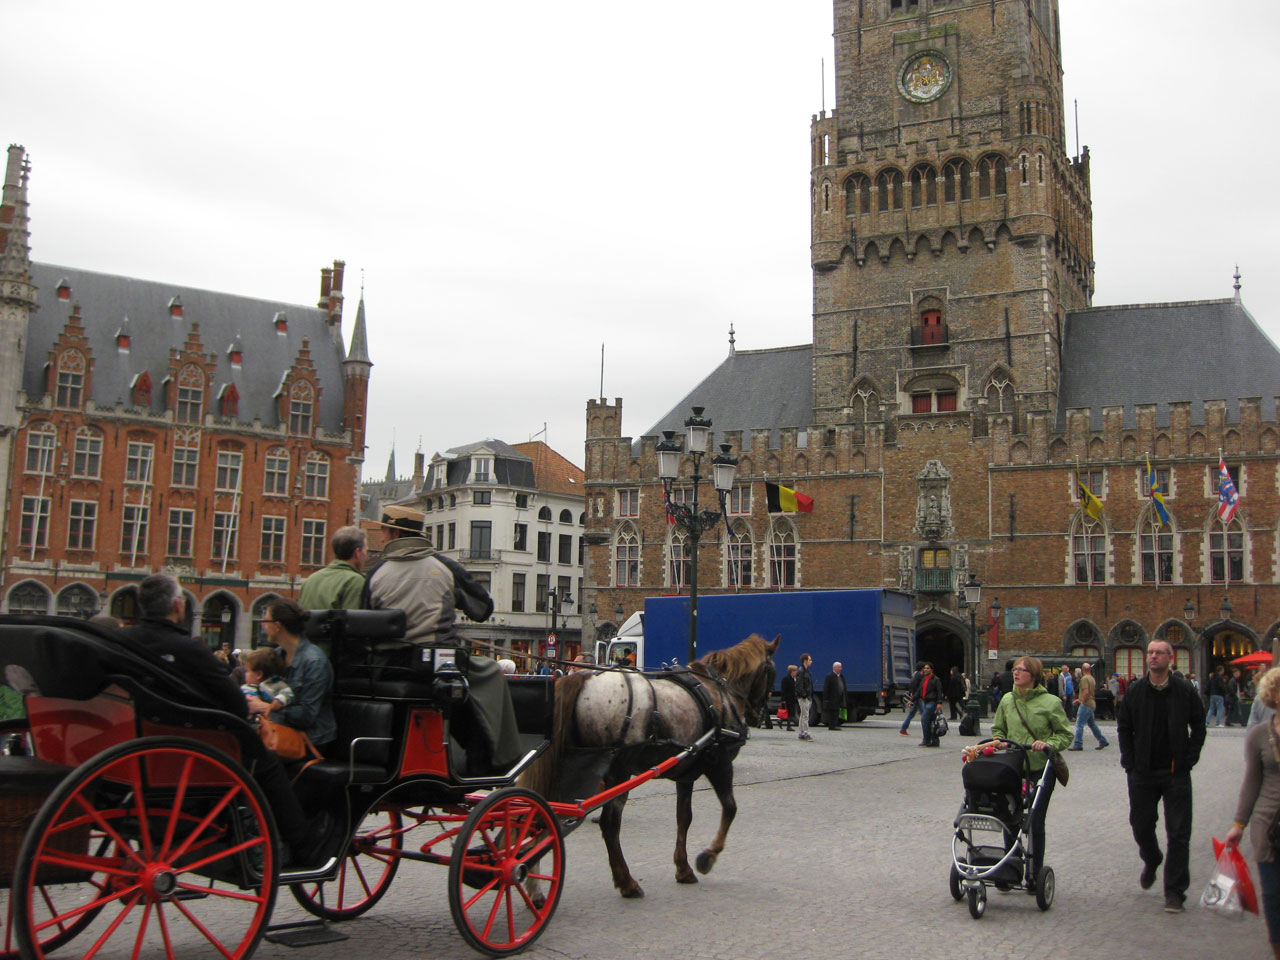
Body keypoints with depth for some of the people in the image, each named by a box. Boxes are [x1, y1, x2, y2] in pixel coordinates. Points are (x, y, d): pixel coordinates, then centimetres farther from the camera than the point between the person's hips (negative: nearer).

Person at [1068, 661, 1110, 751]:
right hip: (1092, 704, 10)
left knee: (1079, 724, -8)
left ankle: (1078, 744, -9)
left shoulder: (1084, 678, -14)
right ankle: (1103, 741, 21)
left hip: (1086, 705, -10)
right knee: (1092, 724, 18)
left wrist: (1082, 702, -15)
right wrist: (1079, 699, 25)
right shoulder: (1091, 678, 16)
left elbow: (1086, 692, -25)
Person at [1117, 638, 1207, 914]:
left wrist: (1187, 761, -3)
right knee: (1141, 826, 12)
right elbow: (1123, 727, 9)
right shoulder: (1135, 691, 2)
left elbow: (1198, 727, 4)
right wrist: (1130, 762, 1)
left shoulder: (1185, 691, -3)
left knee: (1178, 834, -2)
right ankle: (1151, 861, 43)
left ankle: (1174, 891, 6)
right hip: (1142, 773, 2)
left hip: (1176, 774, -2)